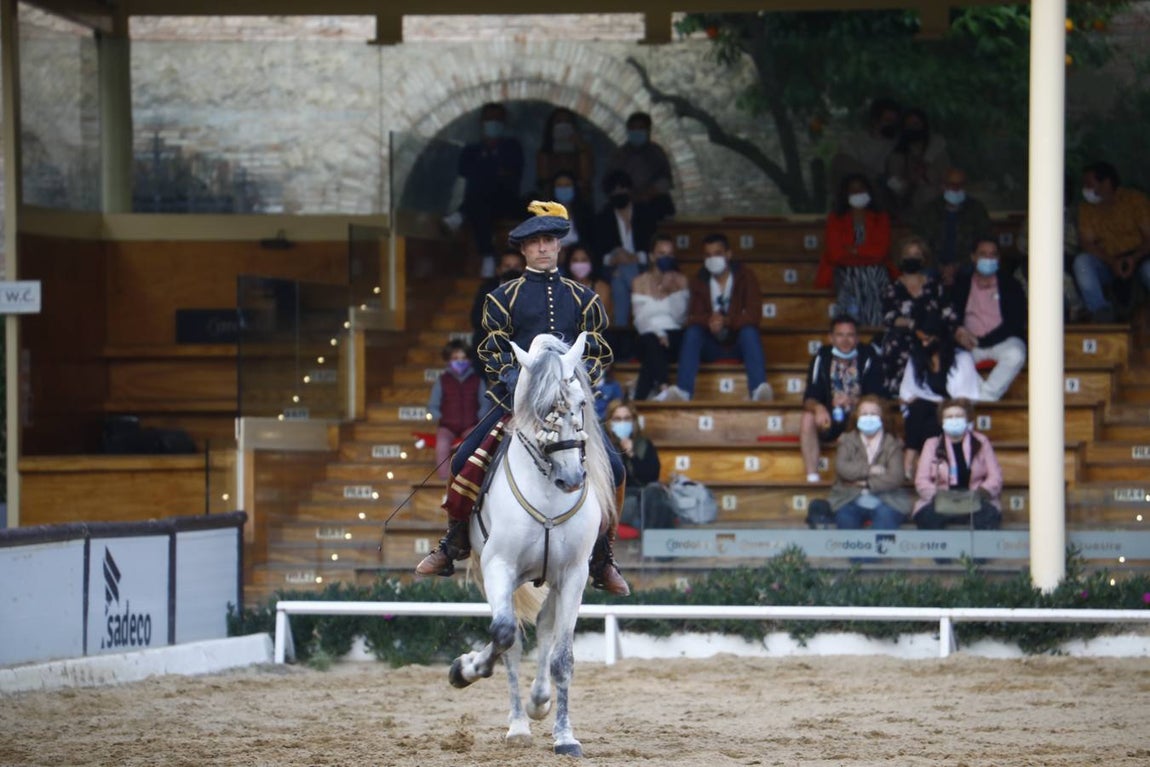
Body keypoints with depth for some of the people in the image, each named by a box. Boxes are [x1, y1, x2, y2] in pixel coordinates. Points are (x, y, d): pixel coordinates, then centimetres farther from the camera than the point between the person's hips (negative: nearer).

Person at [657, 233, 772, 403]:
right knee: (692, 331, -28)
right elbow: (693, 317, -9)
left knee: (749, 330, -33)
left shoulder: (745, 277, -2)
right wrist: (709, 321, -33)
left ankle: (759, 389, -51)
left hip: (739, 342, -2)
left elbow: (753, 315, -15)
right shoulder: (699, 282, 4)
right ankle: (682, 390, -43)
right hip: (711, 345, 2)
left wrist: (726, 321, -32)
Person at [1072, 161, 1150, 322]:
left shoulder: (1135, 199, -1)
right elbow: (1086, 243, -4)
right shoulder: (1086, 209, 6)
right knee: (1081, 261, -28)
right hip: (1107, 263, 3)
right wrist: (1112, 262, -21)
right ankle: (1101, 312, -35)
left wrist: (1134, 258, -26)